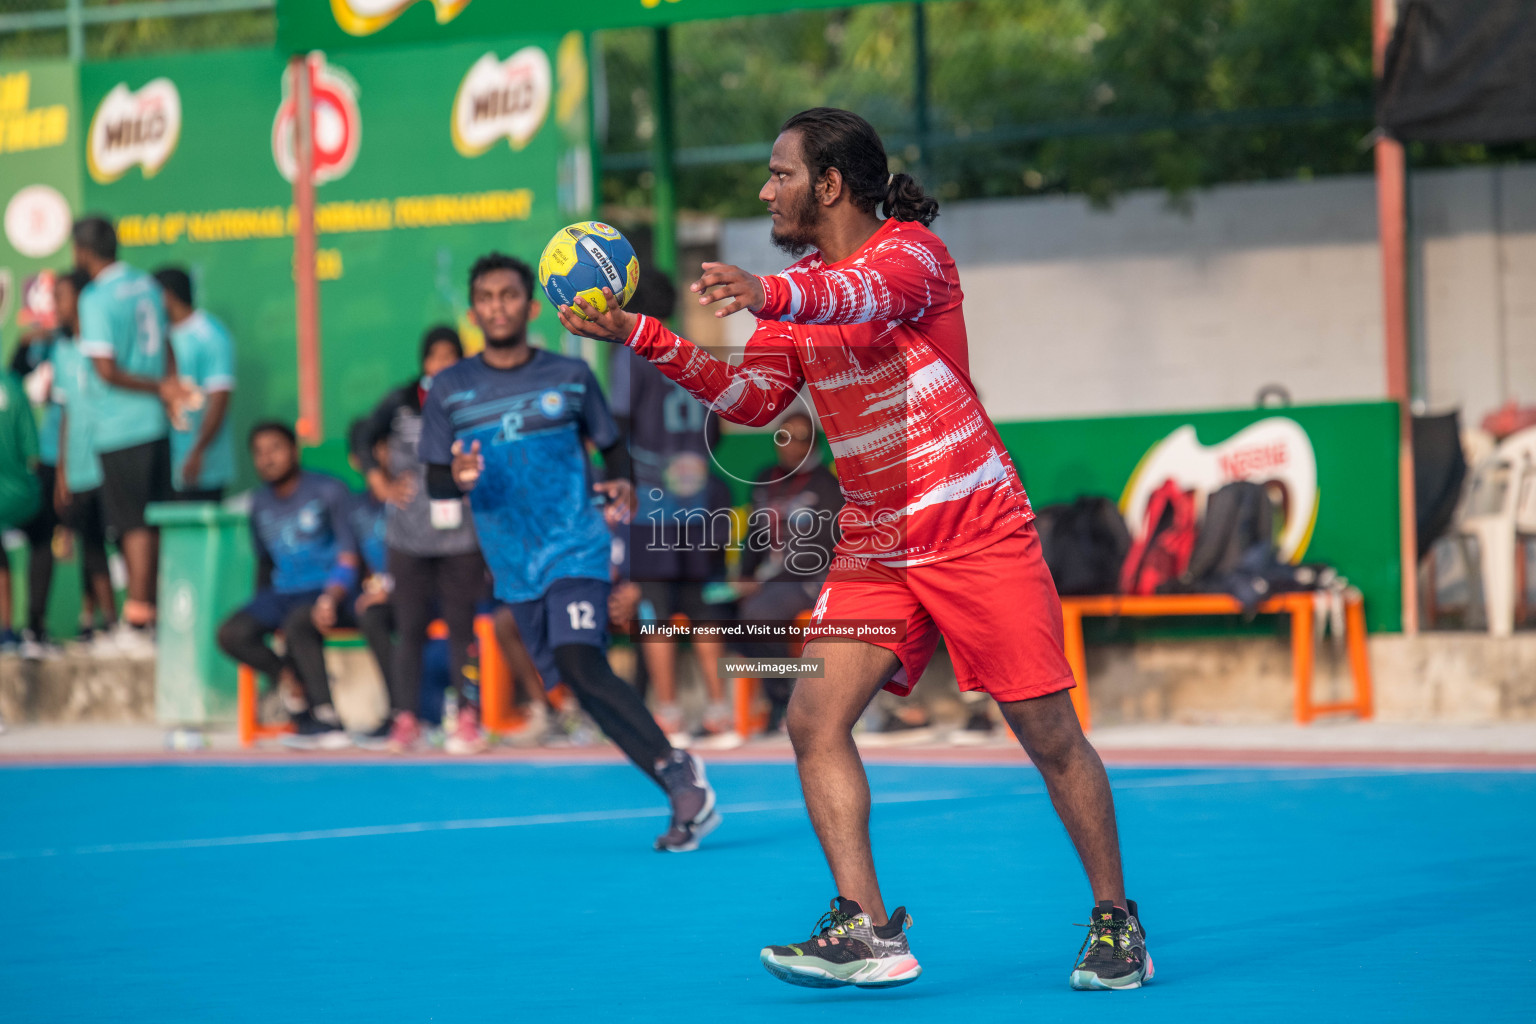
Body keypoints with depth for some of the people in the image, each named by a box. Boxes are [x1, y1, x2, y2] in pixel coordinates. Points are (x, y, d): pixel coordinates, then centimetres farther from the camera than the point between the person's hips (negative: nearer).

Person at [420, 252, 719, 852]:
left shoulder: (570, 377, 3)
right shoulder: (450, 392, 5)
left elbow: (613, 447, 13)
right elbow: (437, 489, 6)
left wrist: (623, 488, -8)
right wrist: (458, 479, -17)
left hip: (575, 549, -4)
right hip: (515, 567, 4)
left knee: (579, 664, -24)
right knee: (586, 686, 2)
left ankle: (676, 771, -19)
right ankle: (682, 782, 9)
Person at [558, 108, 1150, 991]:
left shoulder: (912, 249, -9)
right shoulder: (795, 291, 12)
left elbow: (871, 292, -32)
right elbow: (754, 398, 3)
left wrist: (769, 295, -51)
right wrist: (642, 337, -7)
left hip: (978, 528, -6)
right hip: (874, 546, 6)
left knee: (1049, 733, -3)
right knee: (815, 719, -11)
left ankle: (1116, 924, 11)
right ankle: (867, 931, -10)